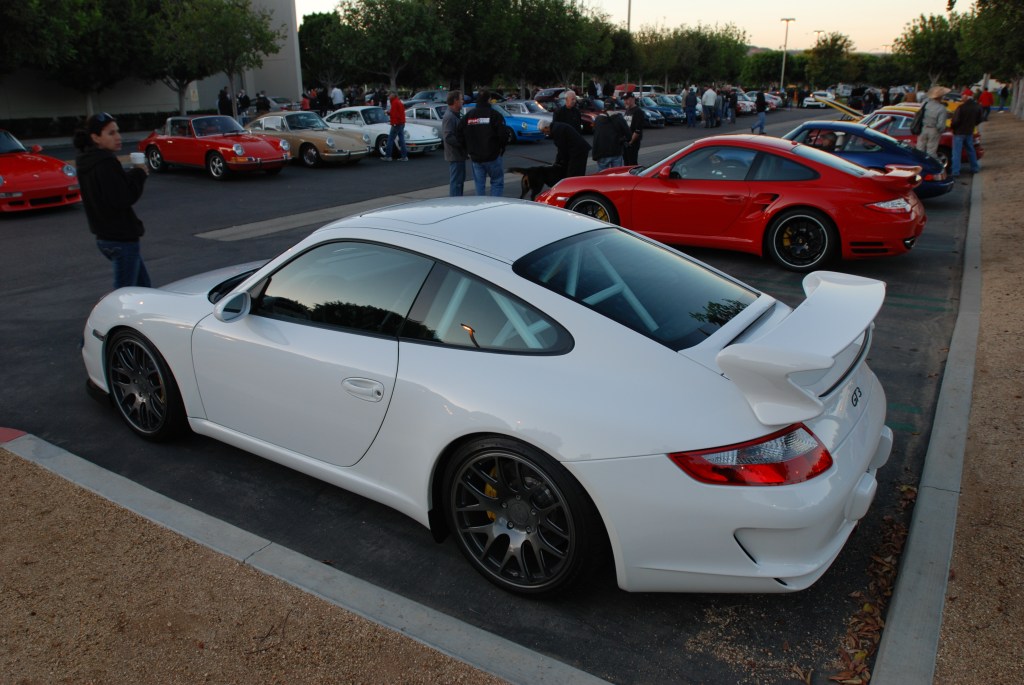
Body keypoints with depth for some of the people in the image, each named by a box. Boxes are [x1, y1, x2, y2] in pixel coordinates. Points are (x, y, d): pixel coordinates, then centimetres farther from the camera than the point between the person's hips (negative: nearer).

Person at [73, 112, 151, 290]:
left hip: (105, 236, 10)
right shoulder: (106, 164, -20)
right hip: (121, 238, -10)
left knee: (143, 285, 20)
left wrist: (133, 174, 4)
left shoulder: (88, 163, 11)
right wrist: (139, 174, -11)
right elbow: (122, 198, -24)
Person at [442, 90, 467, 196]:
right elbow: (448, 137, -25)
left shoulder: (455, 115, 16)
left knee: (460, 180, 17)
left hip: (459, 155, 11)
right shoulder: (449, 117, -17)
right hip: (455, 155, -11)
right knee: (456, 182, -8)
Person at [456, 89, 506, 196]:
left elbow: (458, 133, 3)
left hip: (475, 157, 4)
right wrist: (501, 149, 1)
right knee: (497, 182, 6)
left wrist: (468, 150, 9)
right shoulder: (495, 115, -7)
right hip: (492, 156, -4)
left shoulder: (468, 116, 7)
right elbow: (502, 135, -15)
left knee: (479, 184, 11)